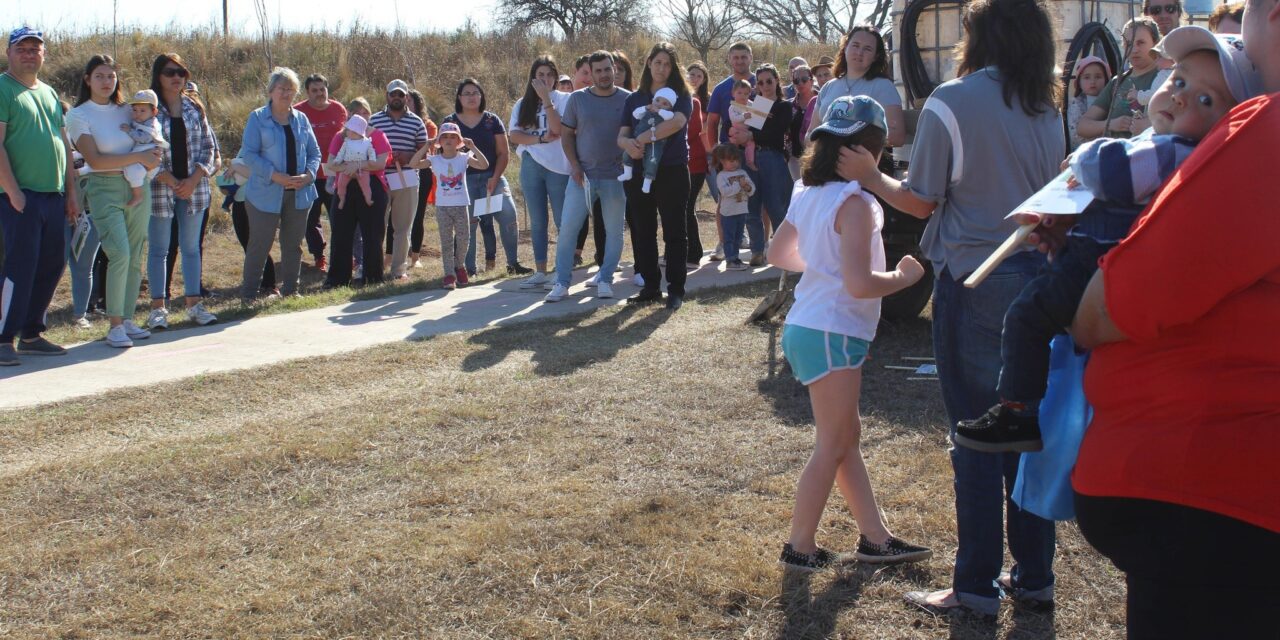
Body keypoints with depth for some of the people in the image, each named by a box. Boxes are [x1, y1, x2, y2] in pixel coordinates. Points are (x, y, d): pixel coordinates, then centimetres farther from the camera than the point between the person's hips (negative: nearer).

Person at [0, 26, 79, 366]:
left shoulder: (49, 93, 19)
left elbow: (64, 143, 21)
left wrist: (71, 192, 15)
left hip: (54, 196, 7)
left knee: (50, 268, 9)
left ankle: (31, 335, 18)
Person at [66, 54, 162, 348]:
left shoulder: (126, 110, 13)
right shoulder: (79, 115, -1)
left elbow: (151, 146, 17)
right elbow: (95, 160, -11)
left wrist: (151, 157, -6)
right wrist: (138, 156, -13)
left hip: (137, 187, 5)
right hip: (104, 189, -5)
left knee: (136, 257, 5)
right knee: (120, 254, -17)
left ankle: (128, 319, 13)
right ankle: (115, 325, -9)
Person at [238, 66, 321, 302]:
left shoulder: (301, 119, 11)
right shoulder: (258, 118, -3)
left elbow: (314, 153, 12)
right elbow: (248, 154, -10)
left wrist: (309, 174, -8)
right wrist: (275, 175, -20)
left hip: (299, 193, 5)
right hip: (266, 194, -4)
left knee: (293, 245, 11)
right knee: (259, 245, -1)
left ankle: (290, 290, 23)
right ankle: (249, 293, 7)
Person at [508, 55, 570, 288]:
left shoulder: (562, 99, 0)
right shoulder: (522, 105, 12)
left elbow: (558, 129, -15)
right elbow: (514, 135, 1)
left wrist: (546, 98, -15)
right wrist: (541, 139, -12)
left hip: (558, 166, -4)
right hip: (531, 166, 4)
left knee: (562, 221, -3)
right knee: (537, 222, 7)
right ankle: (540, 272, 12)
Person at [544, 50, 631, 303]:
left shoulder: (627, 100, 1)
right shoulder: (577, 99, 3)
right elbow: (566, 134, 6)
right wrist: (574, 165, -4)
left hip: (615, 177, 0)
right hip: (582, 175, 0)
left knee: (614, 231, 6)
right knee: (567, 228, -3)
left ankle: (605, 279, 19)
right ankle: (561, 282, 5)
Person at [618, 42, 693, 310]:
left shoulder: (681, 95, 3)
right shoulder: (634, 99, 13)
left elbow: (677, 122, -18)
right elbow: (621, 136, 5)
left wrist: (641, 138, -19)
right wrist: (628, 143, -19)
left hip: (672, 172, -4)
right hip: (639, 173, 4)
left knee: (674, 232, 0)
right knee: (642, 232, 6)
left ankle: (676, 289, 6)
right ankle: (650, 287, 15)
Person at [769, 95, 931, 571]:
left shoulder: (808, 193, 7)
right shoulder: (854, 202, -19)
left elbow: (778, 254, 20)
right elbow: (860, 284, -26)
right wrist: (904, 276, -10)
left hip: (806, 328, 10)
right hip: (831, 335, -10)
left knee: (847, 437, 16)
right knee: (832, 447, 2)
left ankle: (875, 538, 26)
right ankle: (800, 547, 11)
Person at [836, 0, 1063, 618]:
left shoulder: (952, 101, -9)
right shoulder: (1047, 111, 9)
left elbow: (921, 201, -6)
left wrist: (869, 175, 10)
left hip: (972, 281, -6)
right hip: (1037, 277, 6)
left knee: (975, 436, 1)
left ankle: (976, 585, 8)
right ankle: (1034, 577, 20)